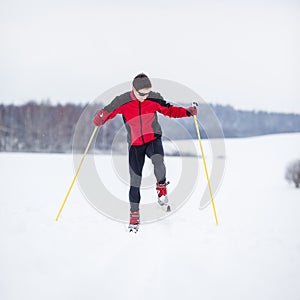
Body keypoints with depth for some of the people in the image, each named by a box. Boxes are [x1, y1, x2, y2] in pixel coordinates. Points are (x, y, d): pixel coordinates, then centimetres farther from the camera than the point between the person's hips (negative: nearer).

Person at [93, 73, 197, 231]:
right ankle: (134, 213, 19)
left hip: (153, 140, 0)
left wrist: (187, 111, -11)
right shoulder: (122, 101, -13)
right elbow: (107, 112, -9)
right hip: (135, 145, 0)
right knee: (135, 179, 2)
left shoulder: (154, 99, -9)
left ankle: (161, 187, -4)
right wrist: (100, 119, -32)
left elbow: (169, 110, 3)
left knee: (158, 162, -34)